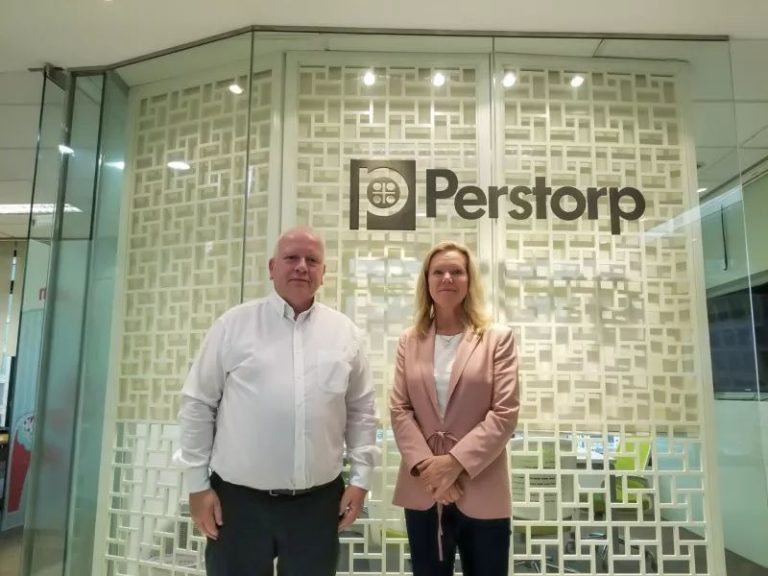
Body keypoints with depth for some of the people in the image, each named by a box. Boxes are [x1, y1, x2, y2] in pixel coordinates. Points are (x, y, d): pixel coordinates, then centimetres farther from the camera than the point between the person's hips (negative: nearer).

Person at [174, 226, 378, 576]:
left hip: (318, 501, 2)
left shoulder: (344, 332, 4)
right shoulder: (234, 324, -2)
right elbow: (198, 405, 0)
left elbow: (361, 411, 7)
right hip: (239, 497, -1)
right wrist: (198, 484, -1)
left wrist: (360, 478, 4)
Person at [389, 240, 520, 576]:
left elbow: (505, 413, -7)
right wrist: (425, 465, -11)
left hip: (481, 491, -2)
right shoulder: (410, 341, 7)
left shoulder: (498, 338, -1)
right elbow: (399, 410, 1)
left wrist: (456, 462, -15)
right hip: (422, 489, 2)